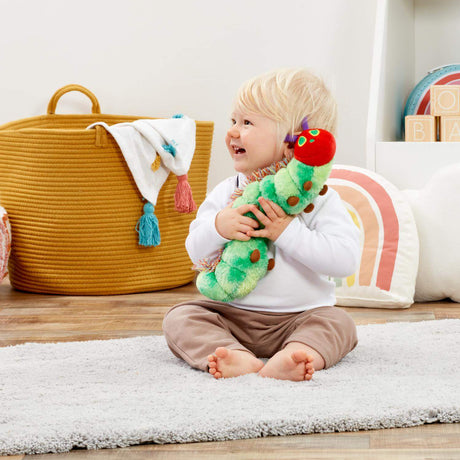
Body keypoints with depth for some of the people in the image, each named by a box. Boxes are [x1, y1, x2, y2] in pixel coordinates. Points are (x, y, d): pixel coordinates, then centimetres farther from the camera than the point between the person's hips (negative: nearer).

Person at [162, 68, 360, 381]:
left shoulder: (316, 196, -8)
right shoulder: (226, 193, 4)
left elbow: (346, 260, -18)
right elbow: (196, 251, 4)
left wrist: (288, 232, -24)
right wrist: (217, 228, -19)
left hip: (299, 316, -3)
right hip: (232, 314, 3)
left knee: (338, 322, -26)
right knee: (180, 318, -16)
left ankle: (289, 358, -53)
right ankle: (238, 358, -41)